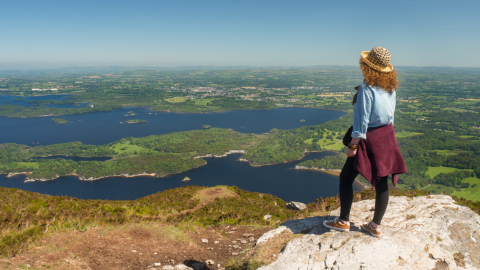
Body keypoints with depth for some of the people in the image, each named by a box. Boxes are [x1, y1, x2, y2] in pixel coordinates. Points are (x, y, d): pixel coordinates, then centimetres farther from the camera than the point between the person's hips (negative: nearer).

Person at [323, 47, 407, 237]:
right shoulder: (391, 88, 3)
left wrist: (353, 145, -16)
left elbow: (362, 120, -20)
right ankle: (375, 226, 22)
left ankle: (343, 221, 17)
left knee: (346, 178, 7)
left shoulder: (366, 89, -19)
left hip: (369, 138, -7)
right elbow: (390, 113, 11)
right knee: (382, 182, 11)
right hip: (387, 136, 8)